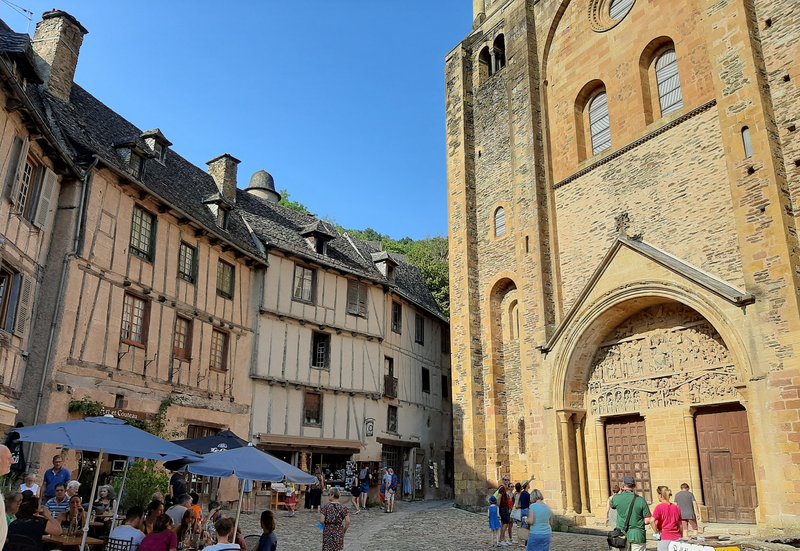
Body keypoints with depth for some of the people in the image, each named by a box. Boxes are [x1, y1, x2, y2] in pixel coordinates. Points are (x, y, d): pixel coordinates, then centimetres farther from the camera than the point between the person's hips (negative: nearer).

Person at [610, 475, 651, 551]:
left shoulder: (617, 498, -5)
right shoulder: (641, 500, -8)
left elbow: (612, 505, 19)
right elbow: (648, 520, -8)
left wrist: (620, 492, 18)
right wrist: (638, 522, 12)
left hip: (622, 535, 1)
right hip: (638, 536, -1)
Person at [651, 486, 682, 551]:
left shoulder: (659, 507, -8)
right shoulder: (676, 507, 7)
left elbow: (653, 521, -19)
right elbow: (680, 524, 13)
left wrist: (657, 532, -4)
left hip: (665, 538, -5)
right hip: (677, 538, 5)